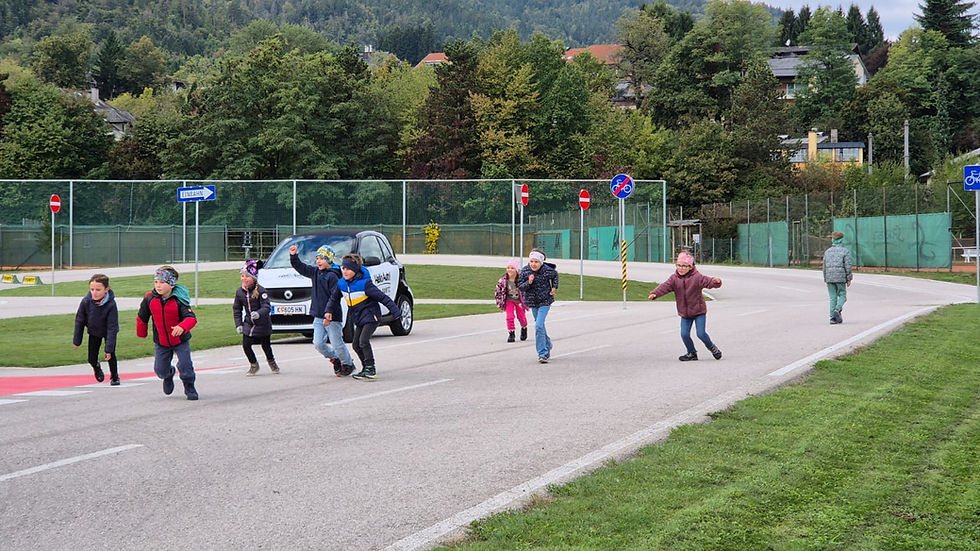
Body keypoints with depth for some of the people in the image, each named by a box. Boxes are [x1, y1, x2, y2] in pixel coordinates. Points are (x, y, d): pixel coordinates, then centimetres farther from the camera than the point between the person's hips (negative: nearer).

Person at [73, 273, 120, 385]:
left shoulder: (111, 305, -35)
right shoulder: (86, 301, -27)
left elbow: (112, 327, -30)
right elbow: (79, 321, -13)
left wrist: (109, 349, -30)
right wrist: (77, 341, -5)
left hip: (108, 332, -2)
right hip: (94, 332, 2)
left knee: (111, 356, -5)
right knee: (92, 359, 4)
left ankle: (114, 377, 21)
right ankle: (96, 368, 40)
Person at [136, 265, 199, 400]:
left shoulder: (179, 300, -20)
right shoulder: (149, 299, -12)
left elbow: (191, 317, -28)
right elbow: (142, 318, 5)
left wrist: (182, 327, -48)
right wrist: (141, 334, 16)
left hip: (180, 340, -3)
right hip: (161, 342, 3)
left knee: (185, 366, -11)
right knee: (160, 369, 6)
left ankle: (189, 388, 17)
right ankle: (169, 375, 44)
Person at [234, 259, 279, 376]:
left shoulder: (260, 291, -16)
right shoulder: (239, 292, 0)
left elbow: (266, 307, -23)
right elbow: (237, 309, 9)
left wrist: (258, 314, -43)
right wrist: (238, 324, 1)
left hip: (262, 324, -4)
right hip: (248, 324, 4)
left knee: (266, 346, 9)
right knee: (246, 345, -8)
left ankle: (272, 362, 39)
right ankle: (254, 365, 17)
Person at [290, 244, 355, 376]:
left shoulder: (332, 276, -14)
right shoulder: (315, 272, 10)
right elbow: (300, 267, 23)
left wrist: (328, 314, -25)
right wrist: (293, 256, 7)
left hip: (332, 317, -7)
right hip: (318, 316, 7)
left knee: (337, 343, 0)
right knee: (318, 343, 3)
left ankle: (348, 364, 20)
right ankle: (334, 358, 26)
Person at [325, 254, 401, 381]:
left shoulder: (364, 284, -19)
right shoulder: (341, 284, 0)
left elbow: (383, 297, -18)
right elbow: (334, 298, 20)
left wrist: (395, 311, -20)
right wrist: (329, 311, 10)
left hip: (371, 317, -8)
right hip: (359, 319, 8)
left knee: (363, 341, -21)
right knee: (356, 344, 8)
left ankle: (371, 370, -17)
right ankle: (366, 367, 24)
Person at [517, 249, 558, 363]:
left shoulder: (547, 270, -14)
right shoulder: (525, 271, -9)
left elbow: (555, 275, 10)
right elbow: (520, 286, -7)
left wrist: (554, 287, 3)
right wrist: (528, 283, -24)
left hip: (545, 302, -4)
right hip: (533, 302, 4)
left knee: (539, 326, -17)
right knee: (540, 326, 19)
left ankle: (542, 353, -14)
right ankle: (547, 346, 41)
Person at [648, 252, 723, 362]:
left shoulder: (697, 277, -12)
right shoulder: (674, 278, -3)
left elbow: (708, 282, -23)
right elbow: (665, 286, -14)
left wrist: (716, 282, -46)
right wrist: (655, 294, -32)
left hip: (699, 311, -4)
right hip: (684, 313, 4)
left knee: (701, 334, -9)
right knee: (684, 334, -4)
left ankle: (712, 347, 19)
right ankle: (692, 353, 17)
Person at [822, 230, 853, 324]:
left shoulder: (827, 252, 9)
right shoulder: (845, 251, -2)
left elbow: (825, 267, 10)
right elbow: (848, 266, -7)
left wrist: (826, 280, 17)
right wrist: (849, 279, -1)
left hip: (829, 278, 3)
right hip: (840, 278, -3)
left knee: (833, 298, 6)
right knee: (842, 296, 7)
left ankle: (833, 318, 0)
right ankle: (837, 310, -19)